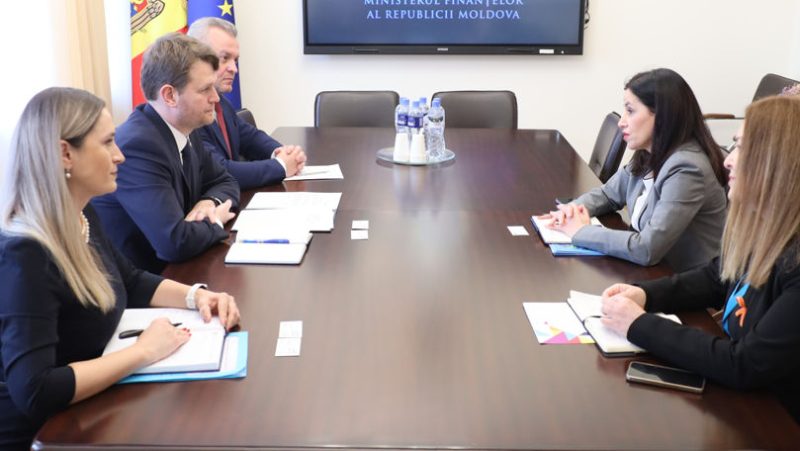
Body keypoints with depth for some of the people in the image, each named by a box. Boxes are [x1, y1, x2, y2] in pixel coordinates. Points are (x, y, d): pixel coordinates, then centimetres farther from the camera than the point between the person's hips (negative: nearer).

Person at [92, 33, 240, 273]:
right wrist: (215, 222, -12)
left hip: (171, 270, 8)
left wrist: (210, 202, -7)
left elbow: (225, 182, 15)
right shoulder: (137, 146, -24)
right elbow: (176, 242, -31)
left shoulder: (185, 131, 0)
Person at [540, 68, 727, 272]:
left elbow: (646, 249, -28)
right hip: (655, 273, 6)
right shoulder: (647, 156, 0)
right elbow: (608, 193, 16)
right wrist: (575, 208, -4)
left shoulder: (686, 170, -24)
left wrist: (581, 231, -18)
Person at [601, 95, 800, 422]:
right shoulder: (763, 228, -2)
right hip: (735, 398, 7)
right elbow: (715, 279, 14)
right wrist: (645, 294, -2)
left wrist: (640, 325, -21)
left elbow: (745, 366, -27)